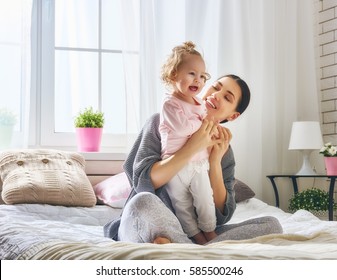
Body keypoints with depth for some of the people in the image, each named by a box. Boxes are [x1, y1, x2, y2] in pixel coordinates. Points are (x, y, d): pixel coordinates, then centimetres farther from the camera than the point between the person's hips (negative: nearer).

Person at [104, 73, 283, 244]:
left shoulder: (224, 151, 9)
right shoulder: (162, 122, 1)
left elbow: (221, 216, 1)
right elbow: (143, 181, -13)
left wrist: (215, 162, -9)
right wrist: (193, 147, -18)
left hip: (197, 235, 4)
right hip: (145, 231, -4)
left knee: (271, 224, -17)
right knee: (143, 202, -38)